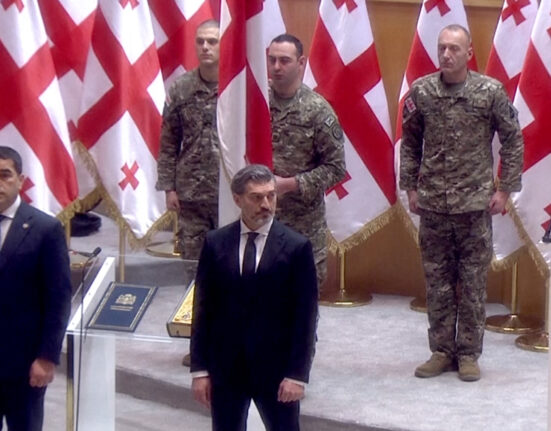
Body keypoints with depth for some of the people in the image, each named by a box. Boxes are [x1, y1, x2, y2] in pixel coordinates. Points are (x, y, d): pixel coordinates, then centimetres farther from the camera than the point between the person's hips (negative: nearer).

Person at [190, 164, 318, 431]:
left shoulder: (296, 247, -5)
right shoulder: (215, 243, 2)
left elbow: (305, 316, -5)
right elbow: (202, 308, 4)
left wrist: (297, 374, -11)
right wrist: (199, 369, -1)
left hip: (275, 368, -2)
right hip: (225, 368, 2)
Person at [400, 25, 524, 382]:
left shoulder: (491, 92, -6)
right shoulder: (421, 92, 0)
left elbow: (513, 141, 1)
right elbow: (410, 142, 10)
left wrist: (504, 189, -2)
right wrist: (411, 187, 7)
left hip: (476, 204, -2)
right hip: (432, 204, 2)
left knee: (473, 283, 4)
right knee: (437, 282, 8)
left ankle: (468, 354, 14)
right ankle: (442, 351, 18)